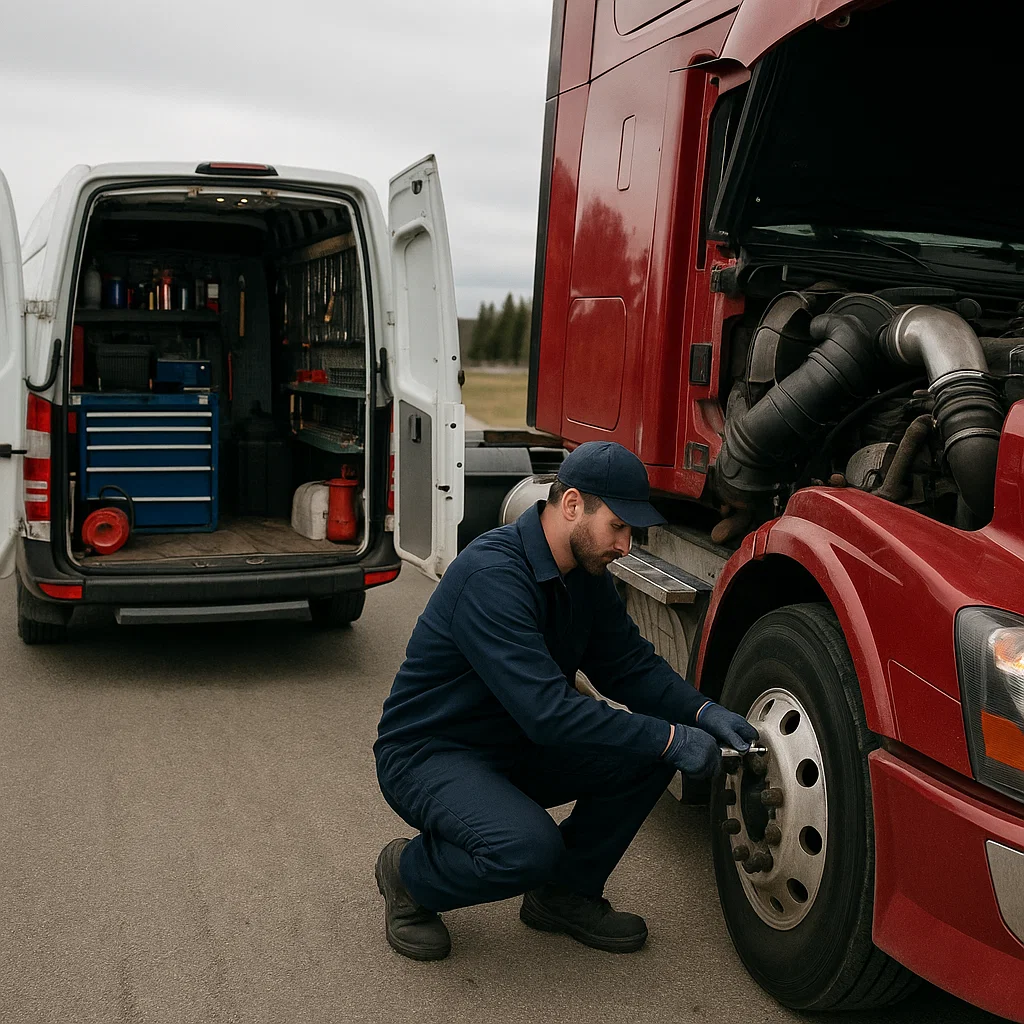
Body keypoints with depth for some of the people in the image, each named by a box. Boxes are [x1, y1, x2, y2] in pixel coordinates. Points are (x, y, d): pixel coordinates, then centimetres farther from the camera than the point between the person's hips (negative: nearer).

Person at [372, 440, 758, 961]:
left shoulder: (586, 573, -1)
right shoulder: (492, 575, -30)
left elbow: (631, 665, 6)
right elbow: (548, 712, -35)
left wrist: (703, 713, -12)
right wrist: (670, 739, -31)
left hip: (517, 747, 8)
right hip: (427, 756, -8)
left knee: (647, 755, -8)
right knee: (528, 849, -34)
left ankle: (566, 893, 9)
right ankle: (408, 873, -2)